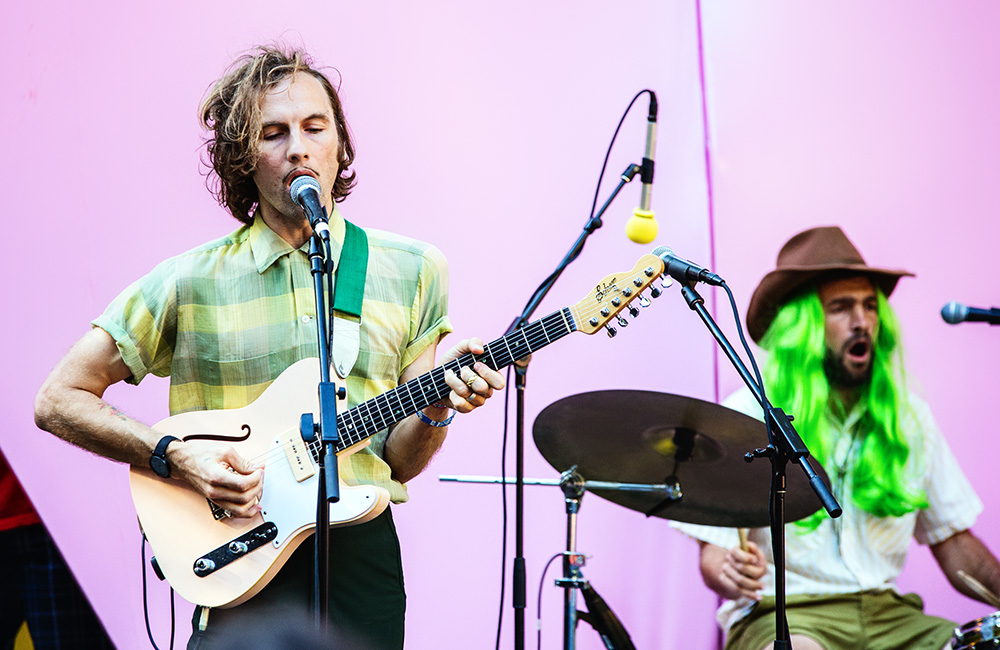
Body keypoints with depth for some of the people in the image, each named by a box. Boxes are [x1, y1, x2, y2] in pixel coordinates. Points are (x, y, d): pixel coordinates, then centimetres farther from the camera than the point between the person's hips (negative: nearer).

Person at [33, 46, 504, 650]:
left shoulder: (411, 272, 4)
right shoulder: (191, 281, -3)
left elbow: (399, 461, 7)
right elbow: (59, 400, 1)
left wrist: (435, 409, -14)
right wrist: (175, 455, -11)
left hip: (362, 552, 2)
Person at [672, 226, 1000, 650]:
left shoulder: (908, 416, 11)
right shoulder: (747, 417, -3)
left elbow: (953, 542, 15)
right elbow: (714, 554, -3)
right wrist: (733, 575, -27)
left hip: (887, 611, 5)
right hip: (782, 615, -4)